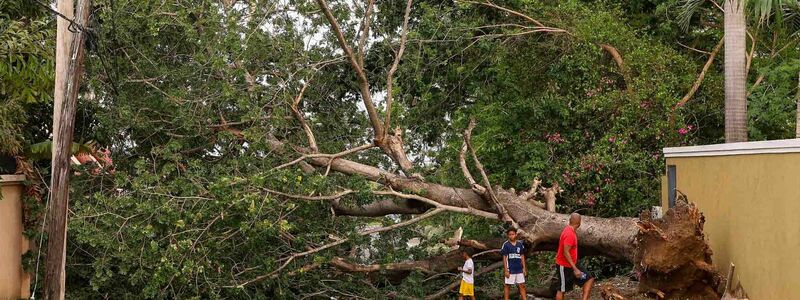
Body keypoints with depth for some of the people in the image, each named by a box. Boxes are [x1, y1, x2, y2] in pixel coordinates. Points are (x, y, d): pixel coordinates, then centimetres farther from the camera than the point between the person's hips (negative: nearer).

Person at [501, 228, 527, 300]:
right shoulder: (506, 245, -5)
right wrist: (506, 270, -9)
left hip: (519, 269, 3)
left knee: (522, 285, 5)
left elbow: (522, 256, 11)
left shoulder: (520, 244, 5)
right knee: (507, 286, 3)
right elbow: (504, 258, -5)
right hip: (510, 270, -3)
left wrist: (524, 268, 7)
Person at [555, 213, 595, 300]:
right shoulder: (569, 234, -24)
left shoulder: (569, 230, 6)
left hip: (570, 265, 10)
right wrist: (575, 269, -28)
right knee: (561, 290, 2)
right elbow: (566, 253, -28)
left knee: (589, 279, 5)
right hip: (564, 266, -10)